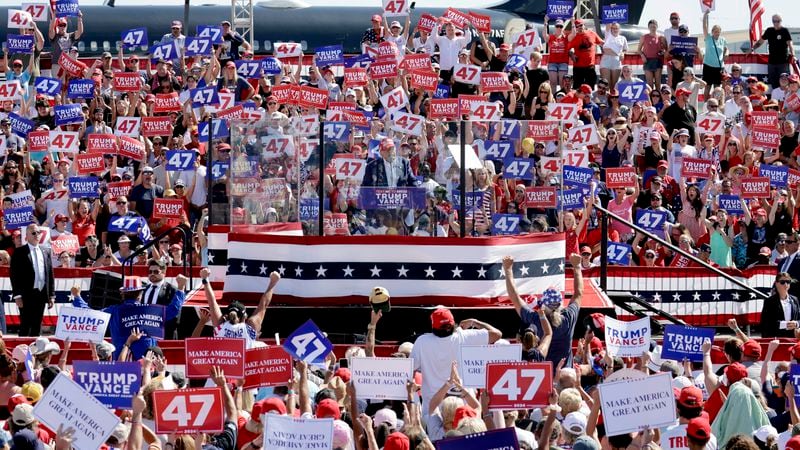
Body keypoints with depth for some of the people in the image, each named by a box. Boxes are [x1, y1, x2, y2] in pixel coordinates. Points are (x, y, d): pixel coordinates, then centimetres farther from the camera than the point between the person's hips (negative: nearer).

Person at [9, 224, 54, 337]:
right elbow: (14, 275, -5)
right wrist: (17, 296, -11)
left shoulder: (46, 252, 12)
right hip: (27, 295, -4)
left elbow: (50, 274, 13)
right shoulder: (19, 253, -2)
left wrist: (51, 295, 9)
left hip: (42, 294, 4)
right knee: (26, 325, -5)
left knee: (37, 326, 7)